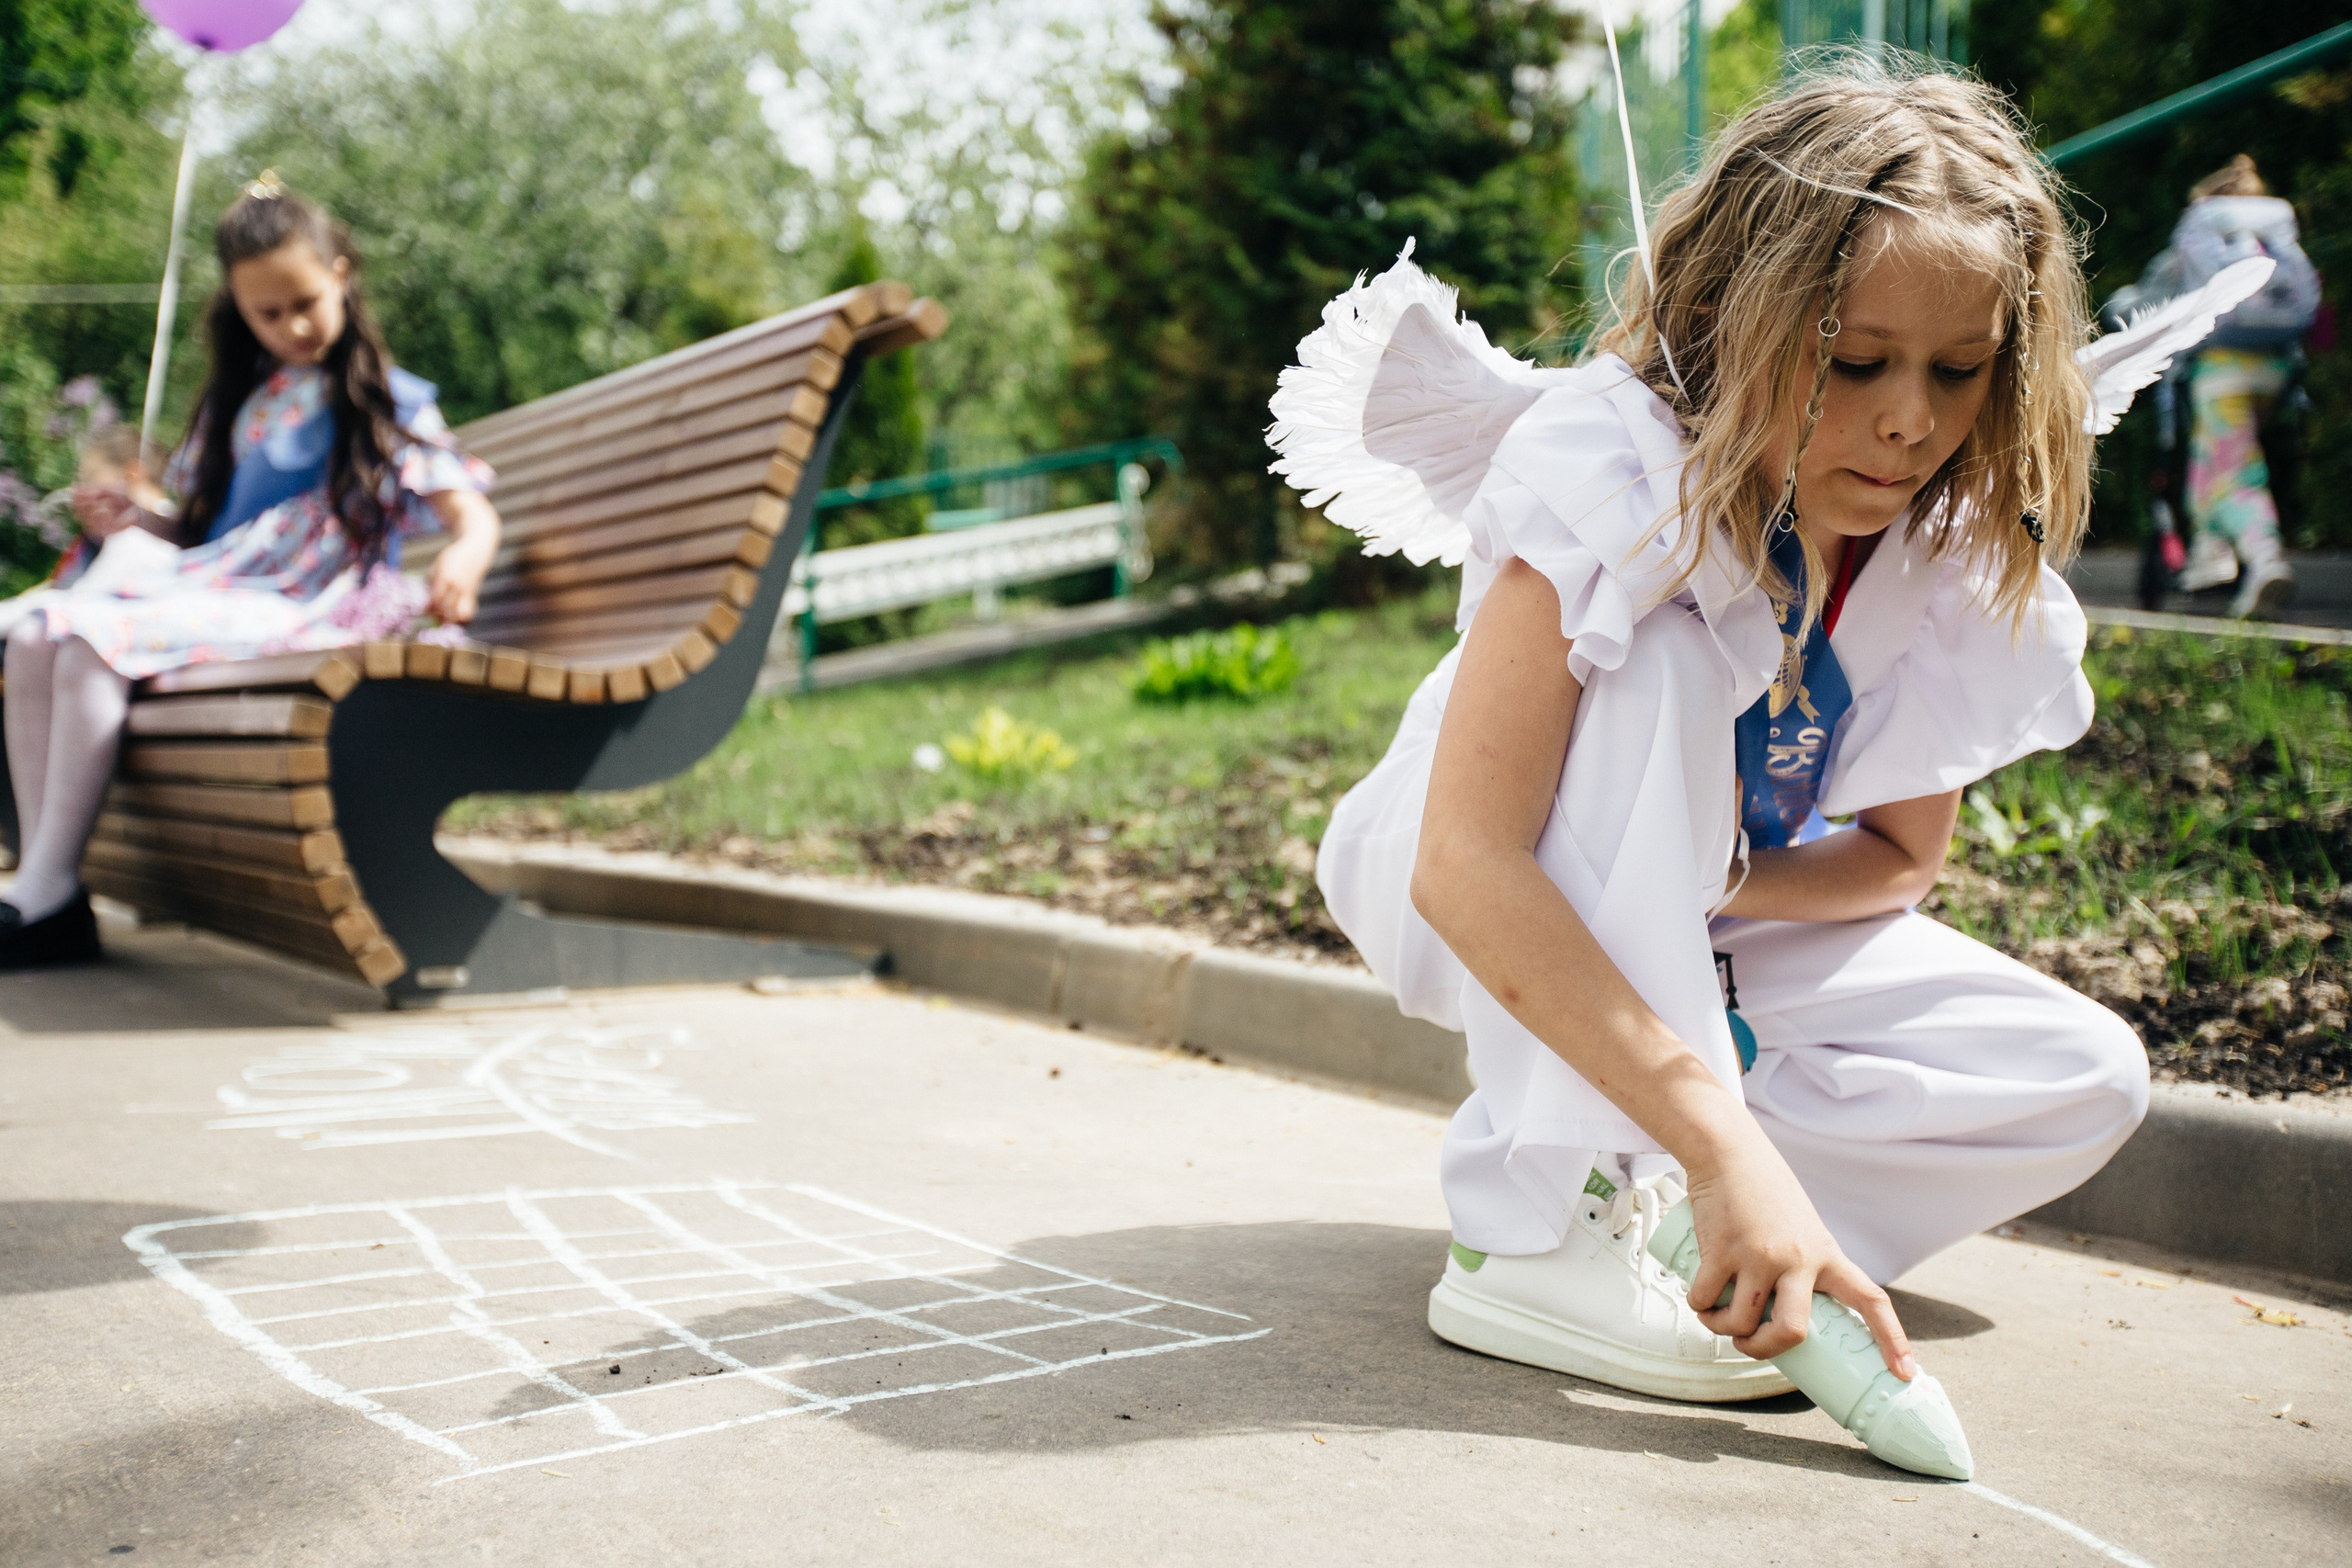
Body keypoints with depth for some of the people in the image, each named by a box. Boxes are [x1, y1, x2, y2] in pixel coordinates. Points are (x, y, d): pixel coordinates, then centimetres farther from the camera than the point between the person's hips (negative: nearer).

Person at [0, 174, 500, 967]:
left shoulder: (388, 403, 2)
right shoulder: (244, 402, 22)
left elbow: (475, 513, -10)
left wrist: (462, 557, -33)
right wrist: (135, 519, 9)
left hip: (298, 611, -7)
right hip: (211, 593, 7)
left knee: (95, 642, -27)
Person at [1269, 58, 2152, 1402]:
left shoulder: (1959, 548, -14)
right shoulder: (1614, 468, -31)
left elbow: (1903, 855, -3)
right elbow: (1467, 868, -40)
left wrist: (1712, 889, -25)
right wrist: (1726, 1143, -47)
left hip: (1717, 929, 5)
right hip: (1482, 910, -5)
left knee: (2087, 1082, -12)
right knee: (1654, 669, -36)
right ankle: (1548, 1233, -34)